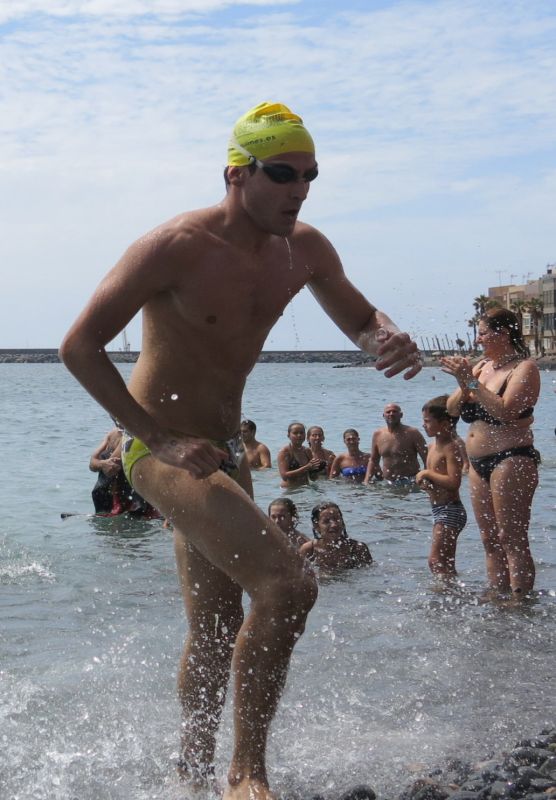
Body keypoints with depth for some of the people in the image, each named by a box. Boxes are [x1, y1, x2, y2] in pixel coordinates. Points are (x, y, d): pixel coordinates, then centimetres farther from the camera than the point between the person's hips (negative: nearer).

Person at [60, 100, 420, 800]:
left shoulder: (304, 250, -1)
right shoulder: (176, 247, -20)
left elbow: (360, 319, 15)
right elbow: (79, 346, -18)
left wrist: (392, 341, -11)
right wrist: (160, 439, -23)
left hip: (224, 451, 8)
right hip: (158, 449, -8)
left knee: (219, 635, 17)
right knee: (287, 585, -23)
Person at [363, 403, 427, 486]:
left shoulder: (412, 433, -4)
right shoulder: (377, 435, 9)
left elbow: (426, 459, -6)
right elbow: (373, 461, 20)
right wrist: (366, 482, 9)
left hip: (410, 483, -4)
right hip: (387, 483, 5)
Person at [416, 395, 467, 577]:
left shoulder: (451, 448, -15)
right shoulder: (432, 447, 13)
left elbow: (453, 482, -26)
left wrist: (427, 474, -18)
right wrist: (424, 481, 5)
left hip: (450, 511, -10)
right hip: (439, 510, 10)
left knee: (435, 560, -14)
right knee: (446, 563, 15)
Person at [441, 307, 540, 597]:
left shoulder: (524, 368, -7)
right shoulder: (481, 366, 15)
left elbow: (505, 411, -22)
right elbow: (452, 409, 12)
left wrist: (473, 382, -21)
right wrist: (464, 385, -6)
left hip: (511, 461, -8)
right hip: (479, 464, 8)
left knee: (513, 540, -8)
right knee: (490, 540, 10)